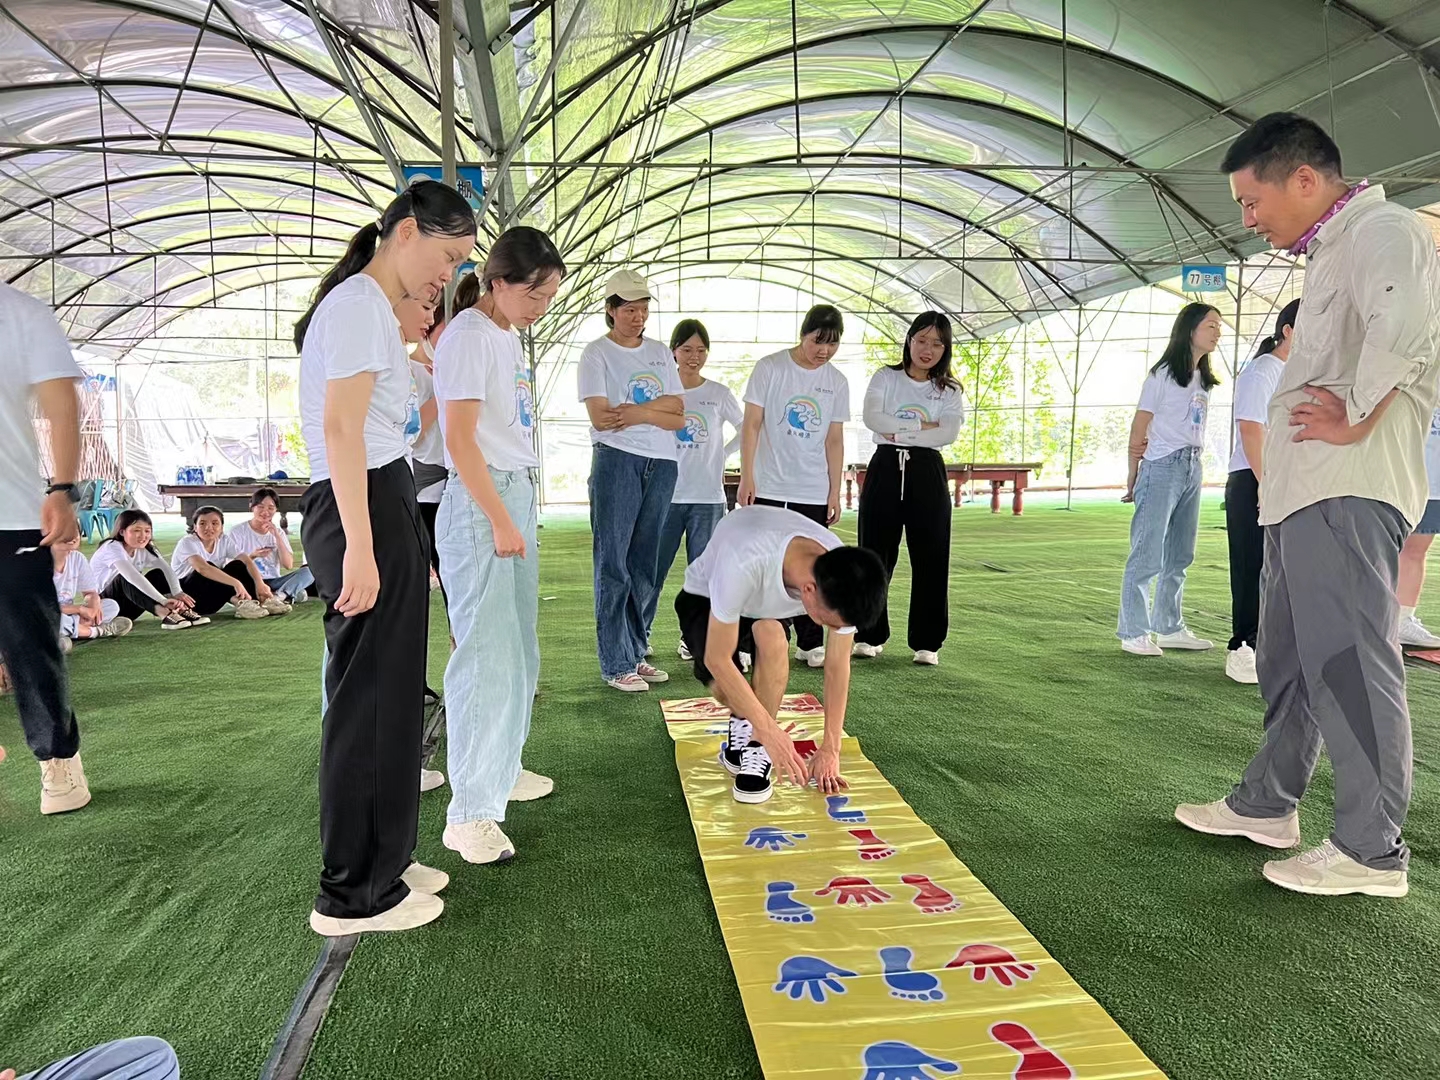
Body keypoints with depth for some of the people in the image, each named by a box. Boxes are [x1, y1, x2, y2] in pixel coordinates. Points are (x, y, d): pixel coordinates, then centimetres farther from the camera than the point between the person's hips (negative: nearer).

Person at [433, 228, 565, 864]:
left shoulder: (508, 335, 16)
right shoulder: (469, 335, -11)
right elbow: (460, 439, -16)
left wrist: (519, 512, 12)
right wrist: (500, 521, -16)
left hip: (518, 494, 9)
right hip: (480, 502, -9)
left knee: (519, 648, 14)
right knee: (488, 652, -10)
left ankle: (501, 769, 29)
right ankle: (469, 813, -3)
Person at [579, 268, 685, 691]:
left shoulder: (660, 353, 16)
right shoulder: (597, 353, 1)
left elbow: (678, 414, 7)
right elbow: (600, 418, -10)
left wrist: (637, 411, -10)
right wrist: (657, 412, -7)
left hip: (661, 465, 5)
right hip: (616, 461, -5)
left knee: (644, 565, 9)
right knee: (613, 564, -4)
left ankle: (637, 653, 17)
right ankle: (616, 664, 1)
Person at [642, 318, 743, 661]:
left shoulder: (719, 394, 6)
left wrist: (722, 454, 6)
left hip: (708, 497, 1)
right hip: (667, 494, -1)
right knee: (652, 571, -1)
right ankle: (638, 636, 13)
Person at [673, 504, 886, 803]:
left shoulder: (843, 580, -29)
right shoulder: (744, 564, -45)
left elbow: (838, 665, -16)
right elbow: (717, 659, -36)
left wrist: (830, 750, -14)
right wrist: (771, 731, -35)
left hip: (768, 604, 3)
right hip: (706, 597, -3)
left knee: (771, 634, -34)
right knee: (725, 687, -30)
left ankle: (755, 751, -16)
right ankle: (742, 722, 7)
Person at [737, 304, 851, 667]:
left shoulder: (837, 383, 8)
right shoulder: (769, 368, -2)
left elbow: (834, 441, 9)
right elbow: (751, 425, -3)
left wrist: (835, 492, 5)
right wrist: (747, 478, -9)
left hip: (814, 494, 3)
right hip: (768, 488, -3)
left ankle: (810, 643, 17)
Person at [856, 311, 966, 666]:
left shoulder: (950, 390, 11)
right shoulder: (885, 377, 9)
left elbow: (949, 433, -8)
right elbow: (872, 418, -9)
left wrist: (898, 432, -11)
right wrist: (920, 425, -10)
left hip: (927, 474, 1)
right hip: (885, 469, 0)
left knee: (930, 558, 1)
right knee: (874, 555, 3)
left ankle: (926, 641, 11)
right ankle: (869, 635, 15)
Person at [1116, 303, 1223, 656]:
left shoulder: (1204, 380, 16)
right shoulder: (1163, 374, -6)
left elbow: (1194, 426, 15)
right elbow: (1140, 426, -6)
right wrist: (1133, 476, -6)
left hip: (1193, 469, 8)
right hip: (1162, 468, -8)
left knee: (1180, 556, 11)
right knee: (1147, 556, -7)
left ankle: (1170, 628, 20)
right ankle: (1134, 633, -1)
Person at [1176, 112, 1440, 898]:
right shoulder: (1331, 252, 24)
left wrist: (1356, 422, -19)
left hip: (1345, 494, -10)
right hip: (1302, 493, 11)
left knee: (1348, 663, -7)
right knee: (1289, 659, 16)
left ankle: (1372, 849, 3)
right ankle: (1267, 803, 29)